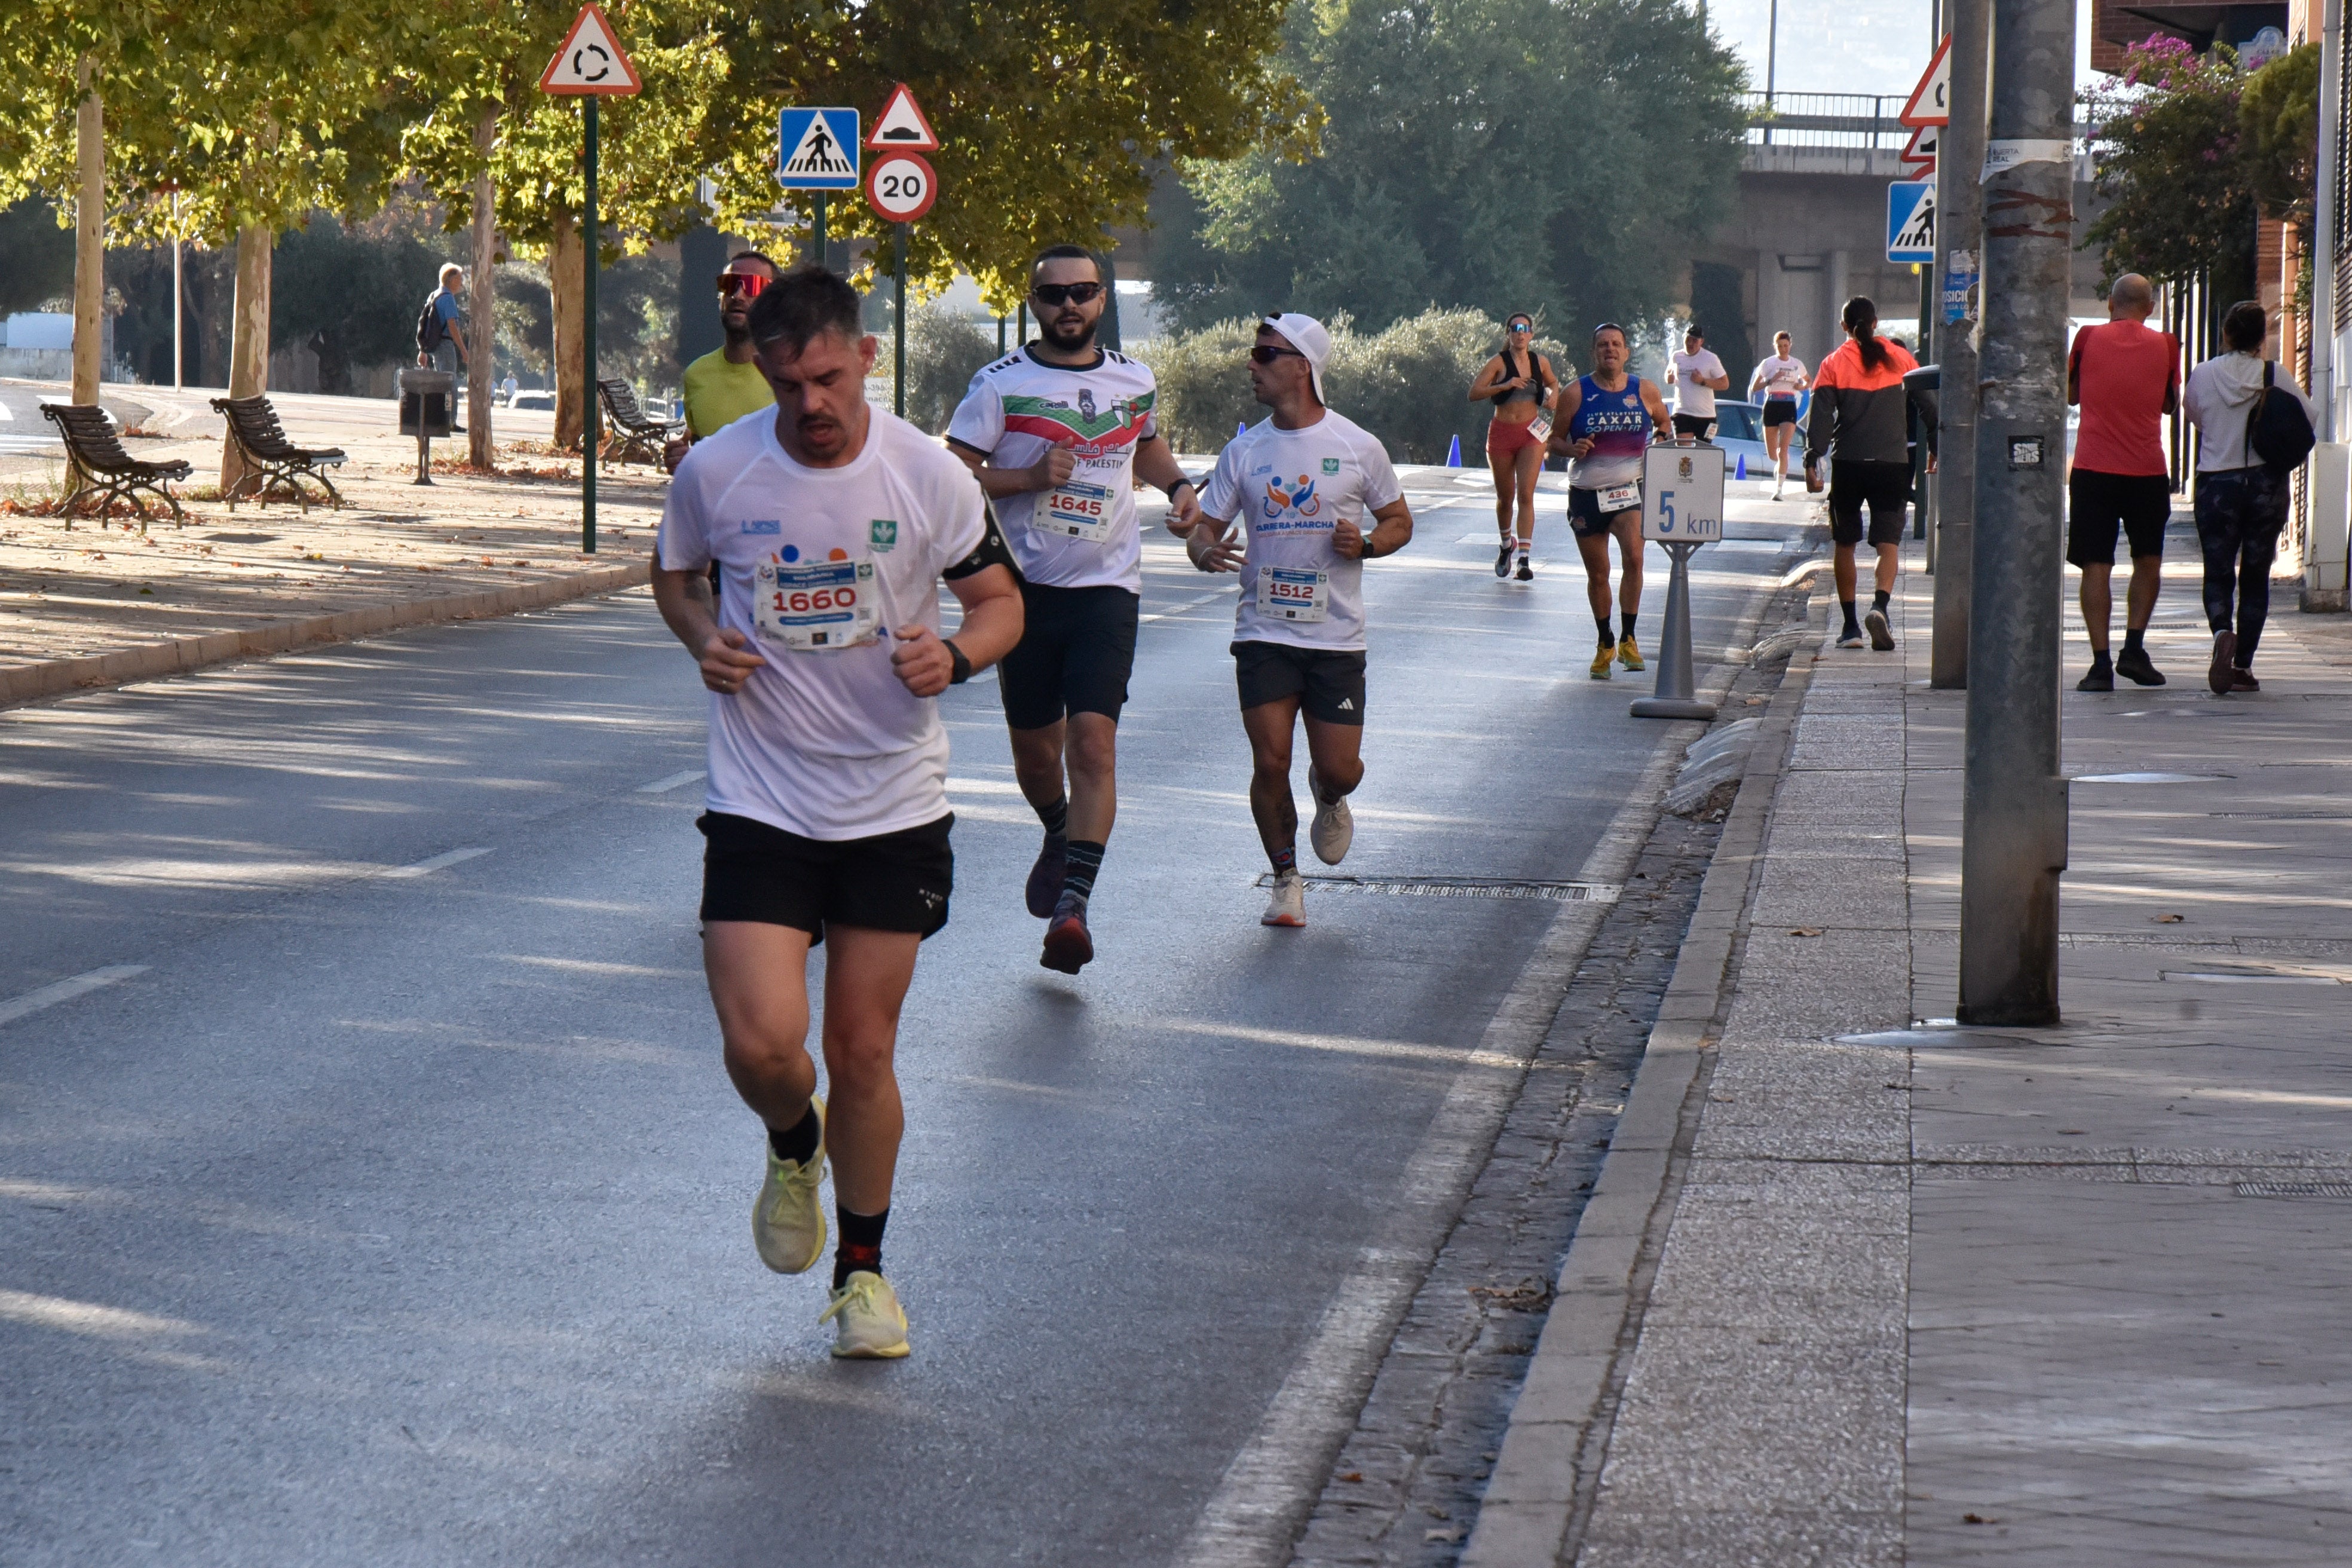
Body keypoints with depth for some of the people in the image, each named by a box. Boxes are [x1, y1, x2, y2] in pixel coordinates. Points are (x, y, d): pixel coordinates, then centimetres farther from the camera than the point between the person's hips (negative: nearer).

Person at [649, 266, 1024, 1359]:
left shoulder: (926, 476, -7)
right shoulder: (717, 471, -6)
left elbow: (1000, 600, 5)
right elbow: (674, 573, 14)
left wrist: (954, 655, -17)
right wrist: (704, 639, -7)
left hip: (894, 809, 0)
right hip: (759, 805, 0)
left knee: (863, 1054, 5)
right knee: (760, 1044, -13)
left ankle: (862, 1269, 25)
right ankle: (793, 1147, 24)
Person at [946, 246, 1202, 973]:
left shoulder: (1134, 382, 8)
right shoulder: (1000, 384, -3)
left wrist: (1177, 483, 11)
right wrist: (1033, 477, -18)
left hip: (1106, 588, 0)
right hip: (1025, 586, 0)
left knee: (1093, 740, -15)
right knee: (1034, 746, 10)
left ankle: (1072, 906, -20)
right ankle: (1059, 838, 44)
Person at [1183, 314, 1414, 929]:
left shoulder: (1358, 447, 0)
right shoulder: (1244, 451, 5)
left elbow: (1399, 521, 10)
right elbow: (1204, 527, 8)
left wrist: (1366, 543, -12)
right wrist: (1206, 551, -17)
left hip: (1336, 639, -1)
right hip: (1263, 633, 1)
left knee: (1339, 770, -2)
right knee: (1270, 763, -9)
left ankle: (1329, 801, 35)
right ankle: (1286, 879, 10)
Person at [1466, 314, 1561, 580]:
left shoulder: (1540, 362, 5)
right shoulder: (1499, 363, -5)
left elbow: (1553, 382, 27)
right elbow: (1474, 393, -13)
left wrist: (1553, 396, 5)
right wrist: (1505, 385, -24)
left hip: (1531, 434, 1)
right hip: (1502, 433, -1)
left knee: (1525, 495, -12)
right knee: (1505, 497, 11)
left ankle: (1524, 559, -17)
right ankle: (1506, 545, 38)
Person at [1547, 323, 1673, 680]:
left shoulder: (1645, 391, 2)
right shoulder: (1575, 393, -2)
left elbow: (1664, 427, 20)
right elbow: (1555, 438, 3)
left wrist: (1663, 440, 1)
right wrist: (1573, 449, -16)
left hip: (1629, 490, 0)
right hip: (1586, 493, 0)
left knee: (1633, 557, -23)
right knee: (1597, 574, 7)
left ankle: (1628, 639, -12)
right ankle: (1605, 644, 27)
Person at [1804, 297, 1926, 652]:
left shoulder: (1835, 364, 1)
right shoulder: (1901, 359, 5)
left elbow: (1821, 416, -6)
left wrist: (1812, 462, -6)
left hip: (1848, 464, 0)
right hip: (1893, 463, 0)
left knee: (1845, 544, 12)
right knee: (1888, 543, -2)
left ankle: (1850, 625, 10)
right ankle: (1880, 606, -28)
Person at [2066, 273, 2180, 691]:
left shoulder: (2089, 339, 0)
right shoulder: (2164, 346, 2)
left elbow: (2070, 394, 13)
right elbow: (2170, 403, 13)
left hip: (2093, 469, -1)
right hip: (2148, 469, 1)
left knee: (2096, 567, 1)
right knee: (2148, 561, 17)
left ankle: (2101, 664, -6)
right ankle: (2134, 647, 4)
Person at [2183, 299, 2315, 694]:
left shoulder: (2203, 375, -5)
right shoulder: (2276, 377, -7)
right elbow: (2310, 420, 0)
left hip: (2216, 482, 0)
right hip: (2267, 483, 1)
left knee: (2218, 574, 6)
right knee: (2256, 577, 10)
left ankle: (2222, 632, -24)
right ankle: (2243, 665, 7)